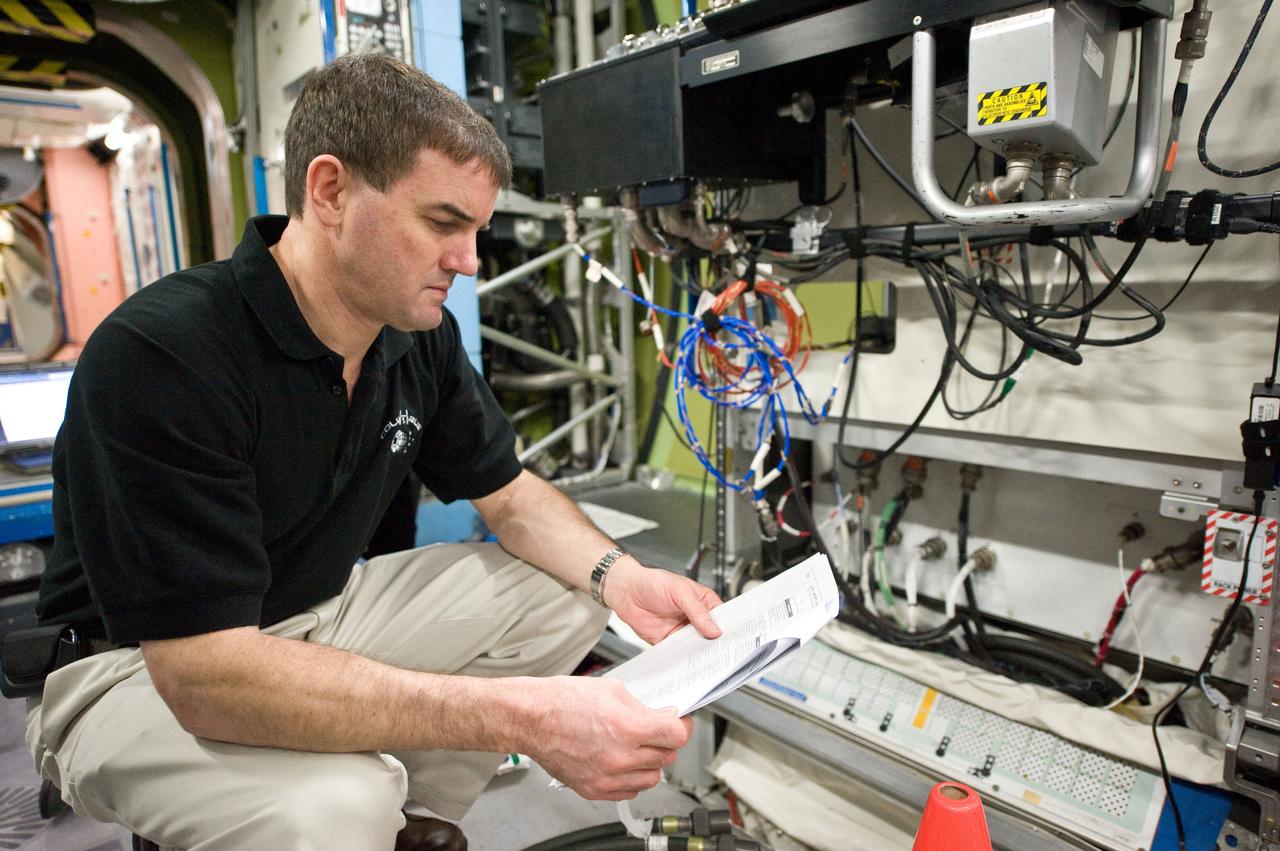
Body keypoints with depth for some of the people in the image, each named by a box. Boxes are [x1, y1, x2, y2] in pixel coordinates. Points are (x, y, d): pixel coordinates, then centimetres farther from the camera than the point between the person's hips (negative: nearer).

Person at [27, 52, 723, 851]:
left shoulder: (422, 335, -9)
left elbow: (511, 493, 2)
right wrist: (520, 715, -40)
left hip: (325, 615, 7)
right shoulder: (160, 355, -29)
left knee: (567, 595, -3)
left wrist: (619, 574, -18)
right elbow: (206, 673, -34)